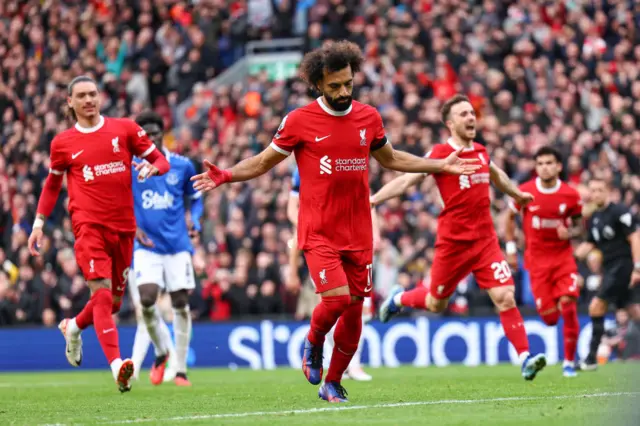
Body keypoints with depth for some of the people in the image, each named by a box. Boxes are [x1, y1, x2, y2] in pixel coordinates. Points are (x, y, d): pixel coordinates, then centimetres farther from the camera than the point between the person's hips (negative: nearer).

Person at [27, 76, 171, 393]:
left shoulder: (124, 129, 7)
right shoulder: (63, 143, 7)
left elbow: (160, 160, 10)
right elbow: (52, 184, 21)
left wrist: (151, 167, -13)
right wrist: (39, 222, 14)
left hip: (123, 227, 3)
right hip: (89, 226, -3)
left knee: (114, 300, 12)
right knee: (102, 293, -20)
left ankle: (74, 327, 42)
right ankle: (117, 364, -29)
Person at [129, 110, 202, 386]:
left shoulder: (182, 166, 3)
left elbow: (196, 197, 17)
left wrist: (194, 220, -2)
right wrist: (132, 227, -7)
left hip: (177, 245, 1)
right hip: (147, 246, -1)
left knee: (180, 304, -1)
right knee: (147, 299, -18)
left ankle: (180, 369, 11)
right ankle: (162, 351, 10)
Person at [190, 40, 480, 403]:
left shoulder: (369, 117, 7)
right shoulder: (299, 121, -5)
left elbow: (390, 159, 24)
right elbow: (264, 162, 5)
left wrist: (441, 165, 22)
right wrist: (225, 176, -11)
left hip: (358, 233, 4)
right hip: (319, 232, -4)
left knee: (354, 312, 4)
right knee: (337, 298, -20)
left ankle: (332, 384, 22)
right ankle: (314, 343, 14)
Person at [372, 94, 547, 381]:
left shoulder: (481, 152, 8)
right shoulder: (440, 154, -9)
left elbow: (496, 175, 31)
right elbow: (406, 180, -14)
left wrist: (517, 194, 46)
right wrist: (372, 199, -26)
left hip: (485, 240, 4)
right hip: (453, 242, -4)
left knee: (505, 297, -11)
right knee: (436, 304, 12)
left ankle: (525, 358, -11)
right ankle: (398, 299, 44)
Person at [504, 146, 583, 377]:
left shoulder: (571, 195, -5)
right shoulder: (525, 192, -6)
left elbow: (579, 226, 8)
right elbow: (510, 217, 10)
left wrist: (570, 233, -16)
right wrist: (511, 249, 5)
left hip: (563, 256, 0)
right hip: (537, 259, 0)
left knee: (568, 305, -17)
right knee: (550, 318, -6)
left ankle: (569, 361, -2)